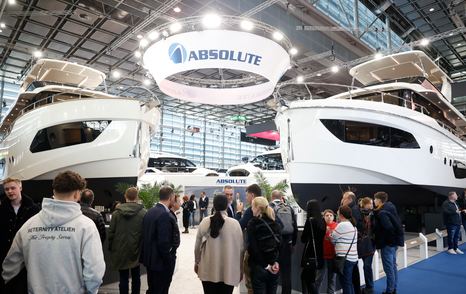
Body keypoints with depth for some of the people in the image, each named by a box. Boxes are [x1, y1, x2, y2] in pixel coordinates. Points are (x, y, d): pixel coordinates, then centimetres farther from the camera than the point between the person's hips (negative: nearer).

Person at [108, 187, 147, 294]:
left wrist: (111, 248, 10)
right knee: (136, 277, 17)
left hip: (120, 251, 1)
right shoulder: (143, 213, -13)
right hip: (136, 251, 0)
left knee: (123, 278, 10)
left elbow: (111, 232, -2)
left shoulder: (116, 212, -6)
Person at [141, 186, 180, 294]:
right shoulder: (165, 215, -23)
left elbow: (146, 235, 8)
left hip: (150, 259, 9)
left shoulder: (150, 211, 4)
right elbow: (164, 243, -26)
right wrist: (170, 261, -14)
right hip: (161, 262, -9)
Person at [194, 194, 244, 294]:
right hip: (229, 272, -1)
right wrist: (240, 269, 11)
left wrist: (197, 262, 20)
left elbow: (198, 245, 3)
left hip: (208, 271, 2)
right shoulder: (235, 223, -12)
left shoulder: (204, 222, -7)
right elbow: (240, 248, -3)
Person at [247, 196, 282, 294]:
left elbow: (253, 247, -15)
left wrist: (265, 265, -9)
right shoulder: (275, 223, 5)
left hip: (259, 266, -5)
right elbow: (279, 244, 5)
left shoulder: (252, 223, -11)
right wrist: (275, 261, 1)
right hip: (274, 267, 5)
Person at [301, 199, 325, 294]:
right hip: (319, 254, 7)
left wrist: (304, 238, 9)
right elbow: (321, 236, 13)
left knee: (310, 280, 3)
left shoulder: (310, 220, -15)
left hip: (310, 254, -7)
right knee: (304, 276, 19)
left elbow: (303, 238, -10)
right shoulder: (322, 220, 5)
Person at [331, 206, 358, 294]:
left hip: (345, 259, -9)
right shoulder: (353, 226, 13)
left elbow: (333, 239, -7)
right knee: (349, 283, 17)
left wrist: (330, 232, 12)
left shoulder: (342, 225, -15)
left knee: (345, 284, 0)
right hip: (353, 258, 9)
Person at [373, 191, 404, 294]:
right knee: (393, 266, 18)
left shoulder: (382, 213, -21)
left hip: (387, 243, -9)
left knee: (389, 268, 1)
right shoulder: (390, 207, 6)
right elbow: (396, 224, 12)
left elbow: (388, 227, -30)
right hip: (394, 240, 9)